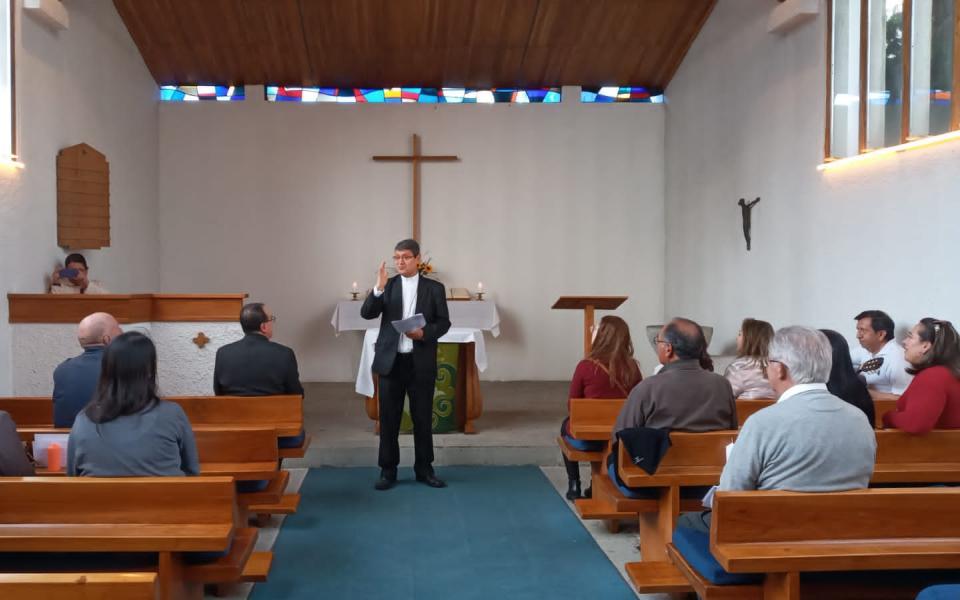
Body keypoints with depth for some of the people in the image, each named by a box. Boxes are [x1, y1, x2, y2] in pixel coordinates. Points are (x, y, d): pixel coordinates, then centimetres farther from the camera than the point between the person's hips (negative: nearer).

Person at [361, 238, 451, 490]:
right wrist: (379, 288, -21)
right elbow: (367, 313, -7)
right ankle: (388, 470, 14)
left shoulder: (434, 288, 3)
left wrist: (424, 333, -17)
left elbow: (444, 323, 1)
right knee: (388, 418, 5)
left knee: (423, 417, 6)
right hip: (390, 361, 1)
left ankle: (424, 469, 19)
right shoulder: (387, 285, 5)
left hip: (421, 362, -1)